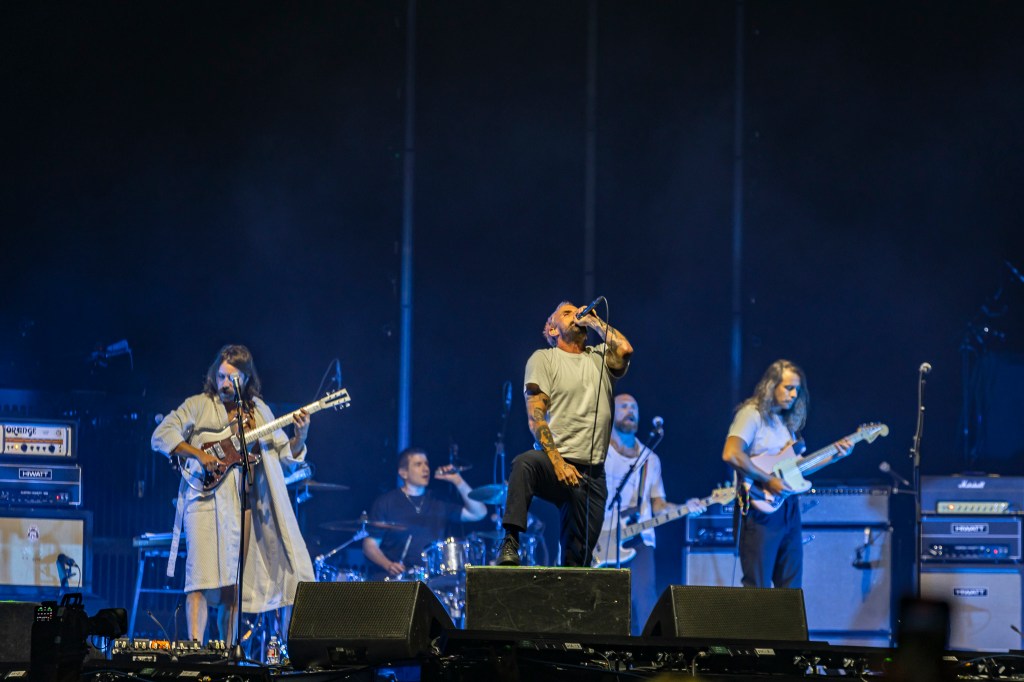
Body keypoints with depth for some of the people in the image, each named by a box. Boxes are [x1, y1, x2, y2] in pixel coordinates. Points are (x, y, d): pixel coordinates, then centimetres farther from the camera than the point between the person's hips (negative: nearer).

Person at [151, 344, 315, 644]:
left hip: (246, 503, 4)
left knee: (233, 580, 6)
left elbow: (286, 456, 15)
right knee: (203, 572, -16)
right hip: (207, 498, -4)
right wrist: (199, 454, -15)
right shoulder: (198, 406, 4)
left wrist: (300, 437, -6)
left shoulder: (258, 410, 16)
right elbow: (162, 436, -5)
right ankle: (195, 645, -21)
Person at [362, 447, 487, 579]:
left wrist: (458, 481, 2)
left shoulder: (439, 503, 16)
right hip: (394, 576, -3)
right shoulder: (386, 503, 5)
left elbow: (479, 513, 10)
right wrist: (388, 565, -16)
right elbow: (370, 544, 3)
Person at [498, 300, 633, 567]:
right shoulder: (544, 358, 6)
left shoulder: (599, 358, 17)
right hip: (555, 462, -4)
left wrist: (593, 321, 7)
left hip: (593, 474, 4)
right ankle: (510, 543, -43)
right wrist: (557, 462, -18)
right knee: (525, 464, -39)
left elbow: (624, 350, -8)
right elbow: (535, 415, -5)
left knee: (578, 559, 1)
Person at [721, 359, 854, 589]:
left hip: (788, 509, 8)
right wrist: (768, 481, -21)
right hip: (761, 508, -8)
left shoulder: (787, 420, 17)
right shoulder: (752, 414, -9)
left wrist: (834, 456, 10)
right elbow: (731, 454, -25)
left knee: (791, 588, 8)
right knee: (758, 589, -8)